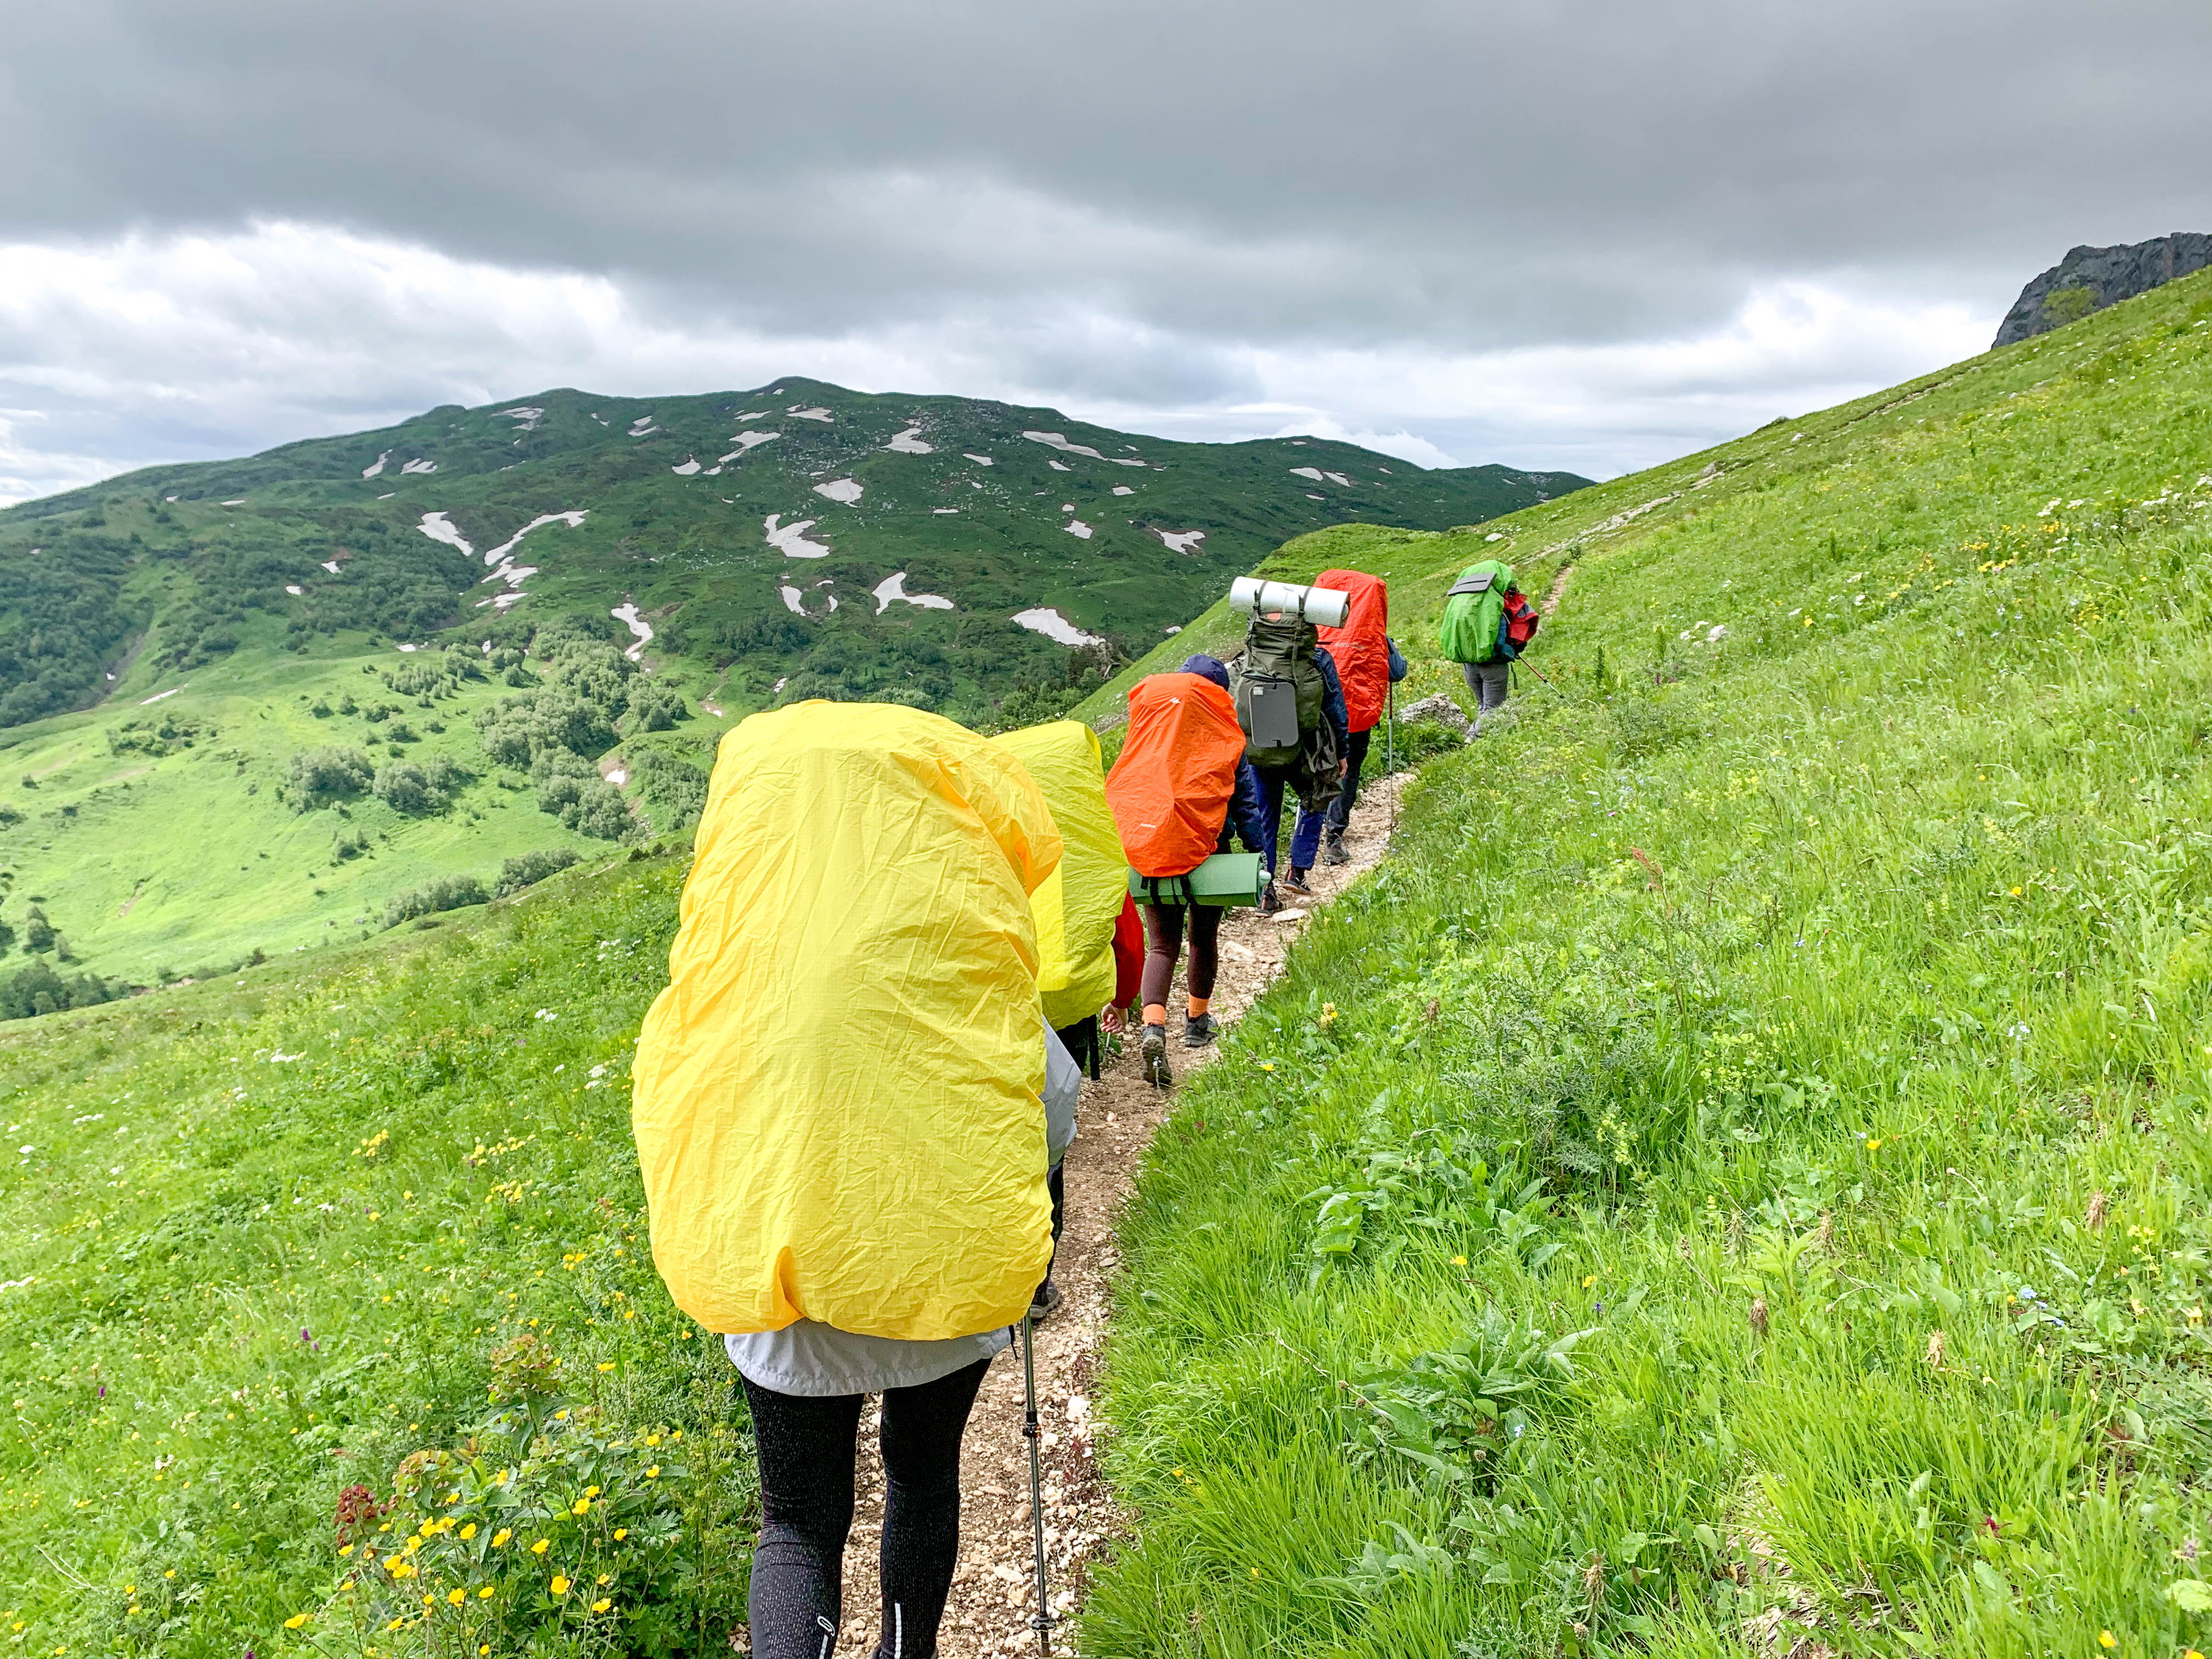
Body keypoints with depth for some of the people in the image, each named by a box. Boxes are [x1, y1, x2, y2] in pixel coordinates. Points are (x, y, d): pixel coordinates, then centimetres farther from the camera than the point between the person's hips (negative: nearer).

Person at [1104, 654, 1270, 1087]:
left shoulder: (1148, 723, 5)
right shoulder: (1225, 734, -1)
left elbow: (1123, 785, 9)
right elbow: (1245, 800, 0)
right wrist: (1259, 854, 6)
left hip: (1148, 850, 1)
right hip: (1206, 848, -1)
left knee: (1161, 943, 7)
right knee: (1204, 936, 21)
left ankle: (1154, 1028, -16)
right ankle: (1198, 1019, 37)